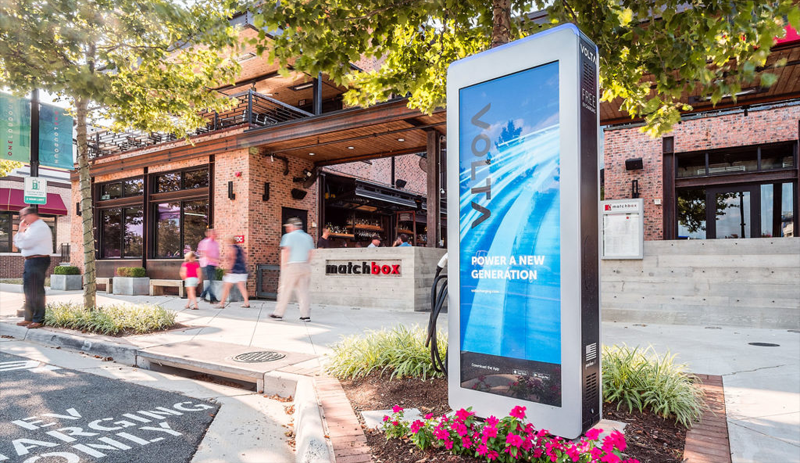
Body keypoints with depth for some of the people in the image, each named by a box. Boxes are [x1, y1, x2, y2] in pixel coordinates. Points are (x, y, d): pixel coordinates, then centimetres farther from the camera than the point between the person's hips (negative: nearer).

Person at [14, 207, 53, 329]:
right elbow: (19, 244, 18)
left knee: (36, 291, -6)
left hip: (38, 261, -10)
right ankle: (29, 318, 26)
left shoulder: (40, 227, -15)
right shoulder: (32, 227, 17)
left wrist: (21, 231, -6)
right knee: (28, 291, 16)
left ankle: (38, 320, 1)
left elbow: (25, 243, -21)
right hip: (30, 261, 11)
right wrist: (21, 231, 7)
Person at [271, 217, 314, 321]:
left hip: (292, 266, -5)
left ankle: (279, 313, 11)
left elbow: (285, 251, -10)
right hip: (305, 266, 5)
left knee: (285, 290, 4)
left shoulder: (289, 236, -3)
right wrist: (305, 264, 15)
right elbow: (310, 253, 10)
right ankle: (306, 315, 4)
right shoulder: (308, 237, 13)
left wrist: (283, 267, -4)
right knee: (303, 291, 8)